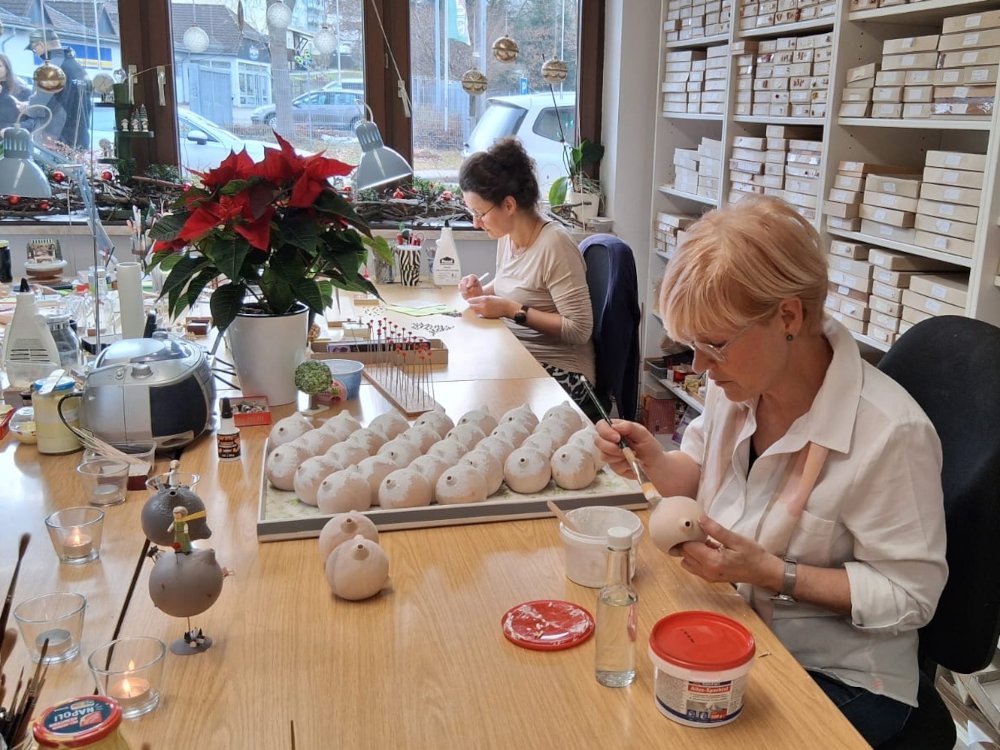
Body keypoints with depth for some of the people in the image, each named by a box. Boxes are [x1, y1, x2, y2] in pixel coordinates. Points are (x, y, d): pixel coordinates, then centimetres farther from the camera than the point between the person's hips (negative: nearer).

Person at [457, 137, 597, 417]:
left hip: (560, 372, -7)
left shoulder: (554, 246, -19)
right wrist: (483, 291, 1)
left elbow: (579, 329, -20)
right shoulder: (506, 237, 4)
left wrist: (512, 310, -21)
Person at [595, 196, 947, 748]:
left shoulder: (891, 433, -26)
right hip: (734, 630, 6)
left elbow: (910, 594, -18)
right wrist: (653, 461, -12)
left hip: (841, 680, -5)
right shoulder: (737, 381, -5)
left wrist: (771, 573, -27)